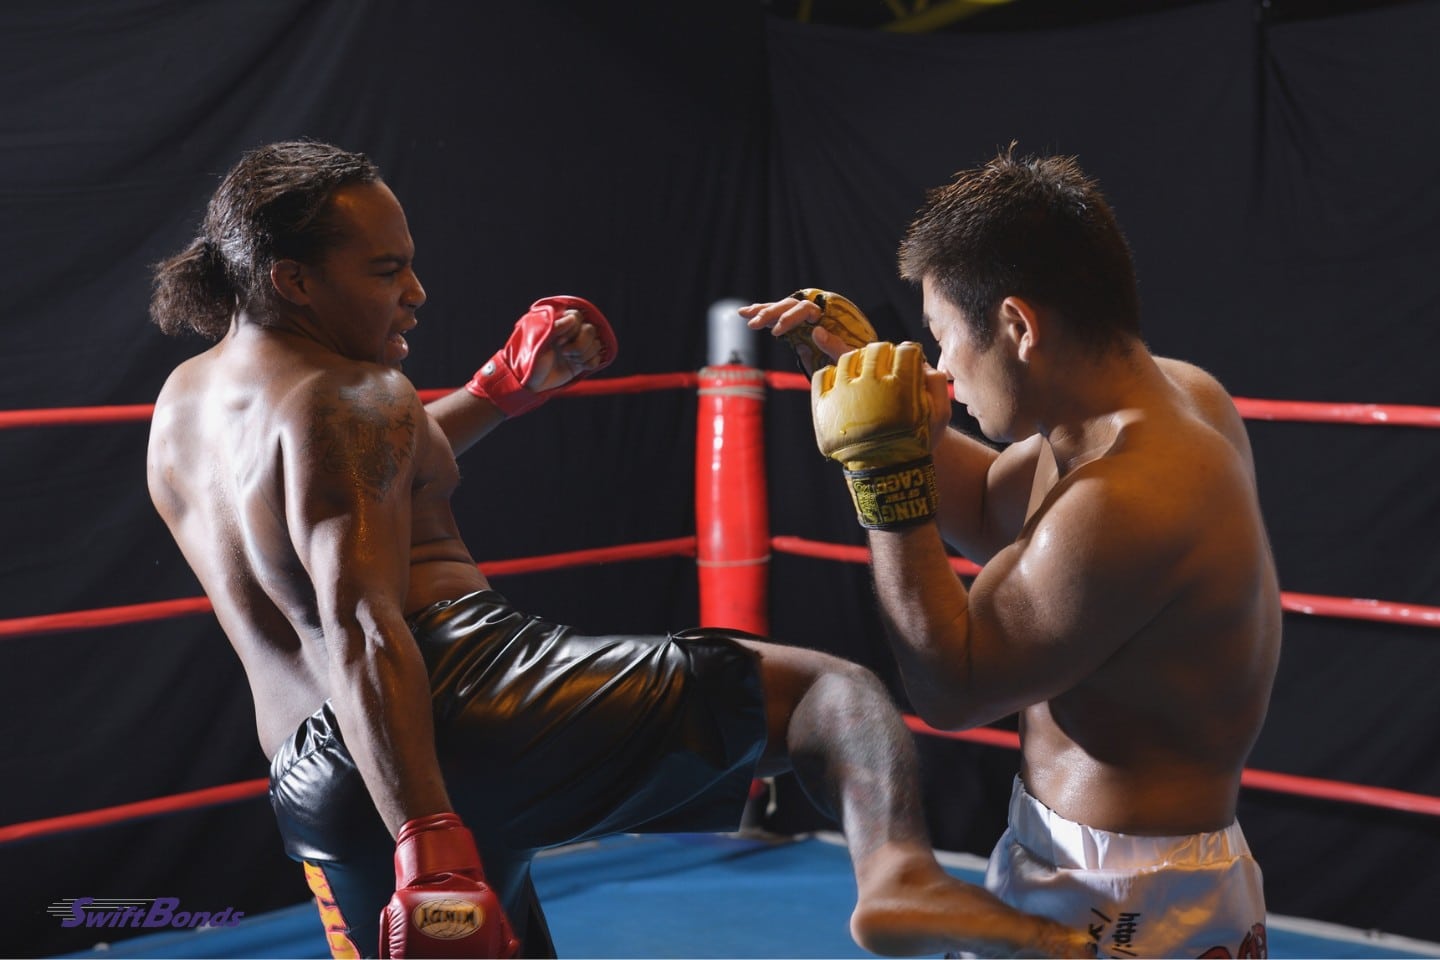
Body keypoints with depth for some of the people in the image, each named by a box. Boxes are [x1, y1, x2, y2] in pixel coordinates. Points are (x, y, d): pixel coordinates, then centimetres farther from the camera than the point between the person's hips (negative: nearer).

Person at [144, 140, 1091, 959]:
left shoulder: (183, 403, 21)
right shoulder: (341, 402, -7)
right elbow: (358, 635, -21)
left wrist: (506, 387, 28)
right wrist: (430, 845, -30)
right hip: (460, 707, -8)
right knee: (831, 688, -5)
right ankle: (899, 871, -35)